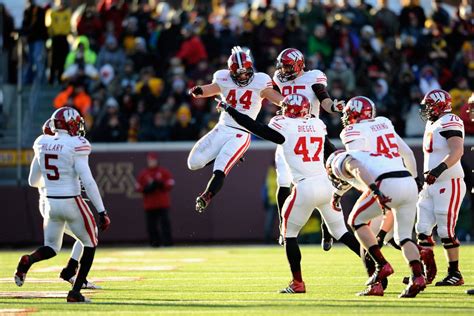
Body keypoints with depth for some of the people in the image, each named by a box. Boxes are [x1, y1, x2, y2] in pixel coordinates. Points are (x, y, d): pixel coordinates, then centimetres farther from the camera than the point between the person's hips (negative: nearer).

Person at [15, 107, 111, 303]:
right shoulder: (75, 146, -14)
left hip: (51, 203, 5)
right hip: (72, 203, -5)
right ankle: (75, 293, 7)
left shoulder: (42, 145, 4)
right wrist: (102, 212, -15)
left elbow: (33, 181, 13)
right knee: (90, 246, 15)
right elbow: (88, 182, -18)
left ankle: (27, 261, -15)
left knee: (51, 248, 19)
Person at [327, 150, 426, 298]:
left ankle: (382, 265, 4)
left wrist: (376, 192, -21)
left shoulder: (342, 160, 15)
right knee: (403, 237, 18)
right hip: (411, 184, 7)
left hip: (388, 186, -7)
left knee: (356, 220, 13)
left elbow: (358, 169, -8)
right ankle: (418, 277, -1)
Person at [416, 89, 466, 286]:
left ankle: (455, 274, 2)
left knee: (446, 231, -7)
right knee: (423, 229, 6)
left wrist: (439, 170, -35)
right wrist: (425, 176, 24)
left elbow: (457, 151, -26)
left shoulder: (449, 123, -13)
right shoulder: (432, 124, 16)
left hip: (449, 183, -10)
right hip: (432, 184, 10)